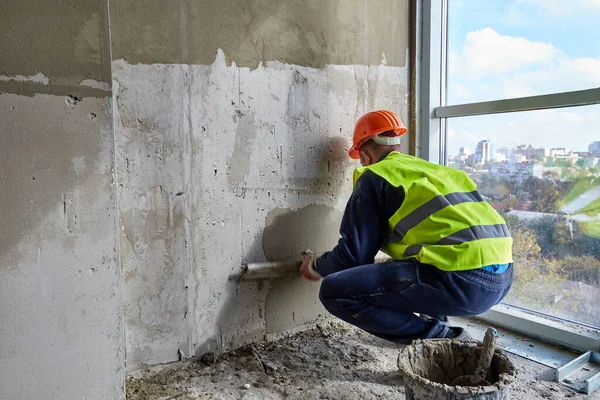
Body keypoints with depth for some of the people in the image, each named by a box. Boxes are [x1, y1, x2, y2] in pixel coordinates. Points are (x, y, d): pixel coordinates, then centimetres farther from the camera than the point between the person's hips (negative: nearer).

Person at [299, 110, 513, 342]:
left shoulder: (374, 177, 4)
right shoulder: (436, 170, 25)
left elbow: (354, 255, 1)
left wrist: (318, 266, 23)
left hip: (460, 281, -9)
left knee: (335, 292, -3)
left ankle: (443, 338, -1)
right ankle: (437, 324, 19)